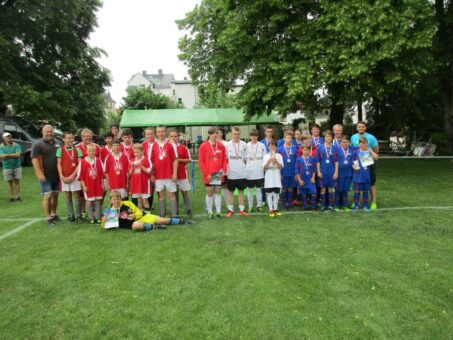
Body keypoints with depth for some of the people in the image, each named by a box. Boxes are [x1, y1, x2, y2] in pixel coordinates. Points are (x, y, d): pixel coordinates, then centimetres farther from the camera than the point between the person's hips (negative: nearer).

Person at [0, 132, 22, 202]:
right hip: (7, 167, 0)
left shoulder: (16, 145, 1)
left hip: (17, 166, 0)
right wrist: (14, 155, -14)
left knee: (17, 181, 4)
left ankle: (18, 196, 8)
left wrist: (7, 155, -14)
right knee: (10, 182, 4)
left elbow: (18, 154, -12)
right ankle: (12, 197, 9)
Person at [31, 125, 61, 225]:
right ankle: (48, 217, 3)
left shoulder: (57, 143, 11)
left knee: (55, 195, 11)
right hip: (45, 176, -5)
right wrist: (39, 173, -21)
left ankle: (53, 214, 23)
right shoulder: (38, 144, -6)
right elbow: (34, 159, -13)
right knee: (47, 196, -5)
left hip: (56, 175, 5)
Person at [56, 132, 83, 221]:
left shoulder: (77, 150, 3)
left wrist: (73, 175, -11)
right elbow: (59, 164, 1)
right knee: (68, 196, 7)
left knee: (76, 196, 0)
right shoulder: (60, 150, 4)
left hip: (75, 176, -1)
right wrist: (62, 176, -9)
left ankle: (78, 215, 8)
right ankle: (70, 215, 15)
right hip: (64, 177, 1)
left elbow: (79, 164, -3)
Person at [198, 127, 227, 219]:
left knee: (218, 192, 9)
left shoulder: (221, 146, 4)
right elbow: (201, 161, -5)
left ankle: (218, 211, 15)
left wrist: (224, 171, -4)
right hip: (209, 175, -2)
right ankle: (210, 212, 15)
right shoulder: (203, 146, -4)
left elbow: (224, 159, 7)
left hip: (219, 174, 2)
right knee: (209, 193, 5)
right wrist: (206, 173, -10)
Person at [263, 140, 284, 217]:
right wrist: (269, 161, -17)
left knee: (276, 194, 7)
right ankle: (271, 210, 7)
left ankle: (275, 209, 17)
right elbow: (264, 168, -3)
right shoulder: (266, 156, 1)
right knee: (269, 194, 1)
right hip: (269, 179, -1)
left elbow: (281, 167, -3)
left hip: (277, 178, 1)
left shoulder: (279, 156, 3)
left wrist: (276, 162, -19)